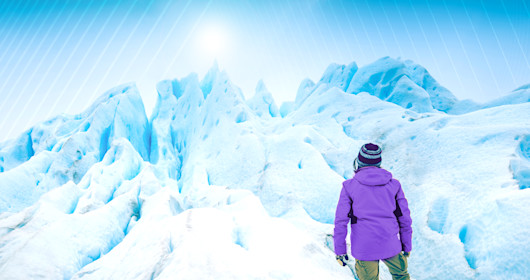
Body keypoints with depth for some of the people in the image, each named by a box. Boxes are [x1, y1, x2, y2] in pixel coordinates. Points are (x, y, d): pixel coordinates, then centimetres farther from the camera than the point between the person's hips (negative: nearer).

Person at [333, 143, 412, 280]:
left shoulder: (349, 186, -5)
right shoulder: (394, 184, 0)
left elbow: (341, 221, -7)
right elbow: (405, 219, 3)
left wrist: (340, 250, 0)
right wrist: (407, 246, 15)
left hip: (364, 248, -1)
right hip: (391, 246, 2)